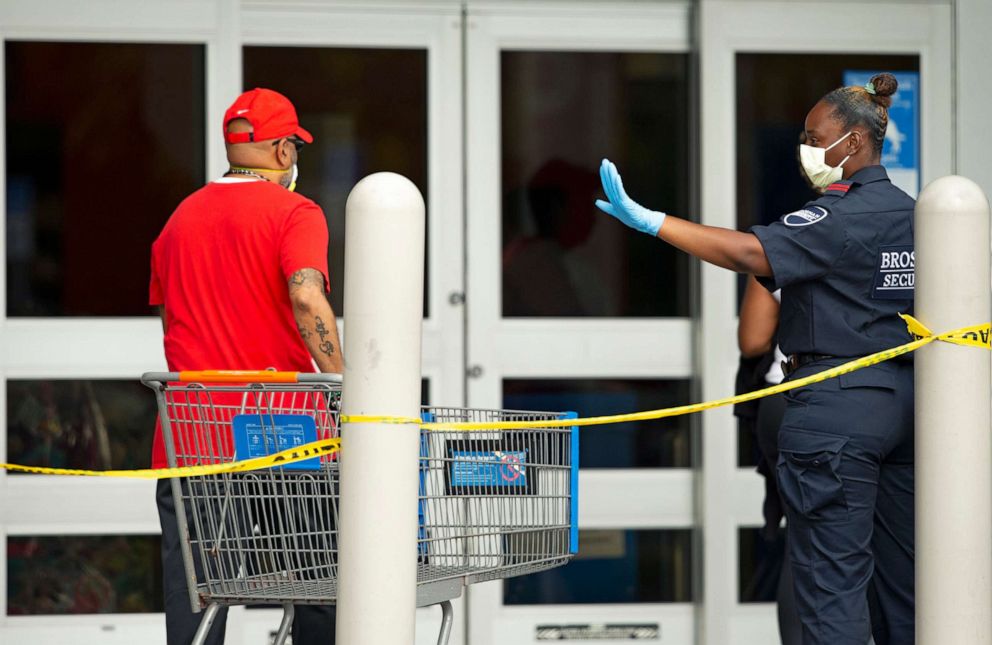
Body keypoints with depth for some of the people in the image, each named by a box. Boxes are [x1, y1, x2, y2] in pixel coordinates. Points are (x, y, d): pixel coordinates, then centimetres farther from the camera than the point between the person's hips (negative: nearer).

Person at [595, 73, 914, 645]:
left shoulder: (843, 216, -14)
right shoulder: (908, 212, 12)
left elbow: (750, 254, -26)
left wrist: (649, 221, -28)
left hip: (837, 406, -8)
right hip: (904, 401, 9)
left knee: (833, 576, -6)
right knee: (899, 574, 11)